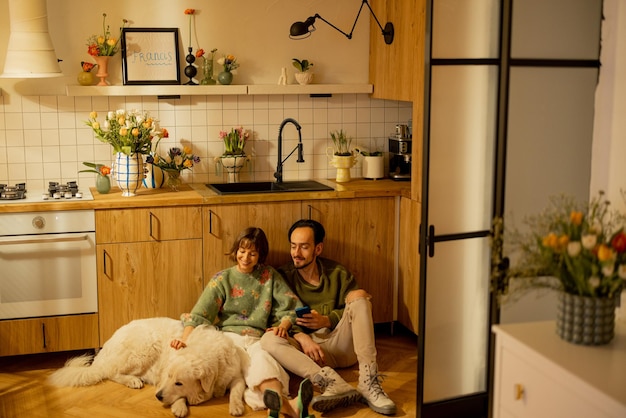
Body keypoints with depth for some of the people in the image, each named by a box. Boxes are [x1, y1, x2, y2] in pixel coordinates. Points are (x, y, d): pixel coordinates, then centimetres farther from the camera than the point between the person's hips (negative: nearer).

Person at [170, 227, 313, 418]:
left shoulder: (269, 276, 16)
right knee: (260, 361, -38)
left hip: (257, 339, 2)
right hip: (229, 336, -2)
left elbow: (291, 306, 12)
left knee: (260, 356, -39)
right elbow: (199, 314, 0)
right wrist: (184, 339, -17)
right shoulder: (222, 279, 11)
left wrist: (283, 326, -9)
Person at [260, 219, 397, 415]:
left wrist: (326, 320, -12)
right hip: (305, 346, -1)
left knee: (358, 294, -22)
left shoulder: (338, 273, 8)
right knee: (268, 340, -29)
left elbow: (358, 309, 4)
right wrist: (301, 337, -21)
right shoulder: (283, 276, 4)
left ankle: (368, 382, -34)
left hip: (340, 345, 1)